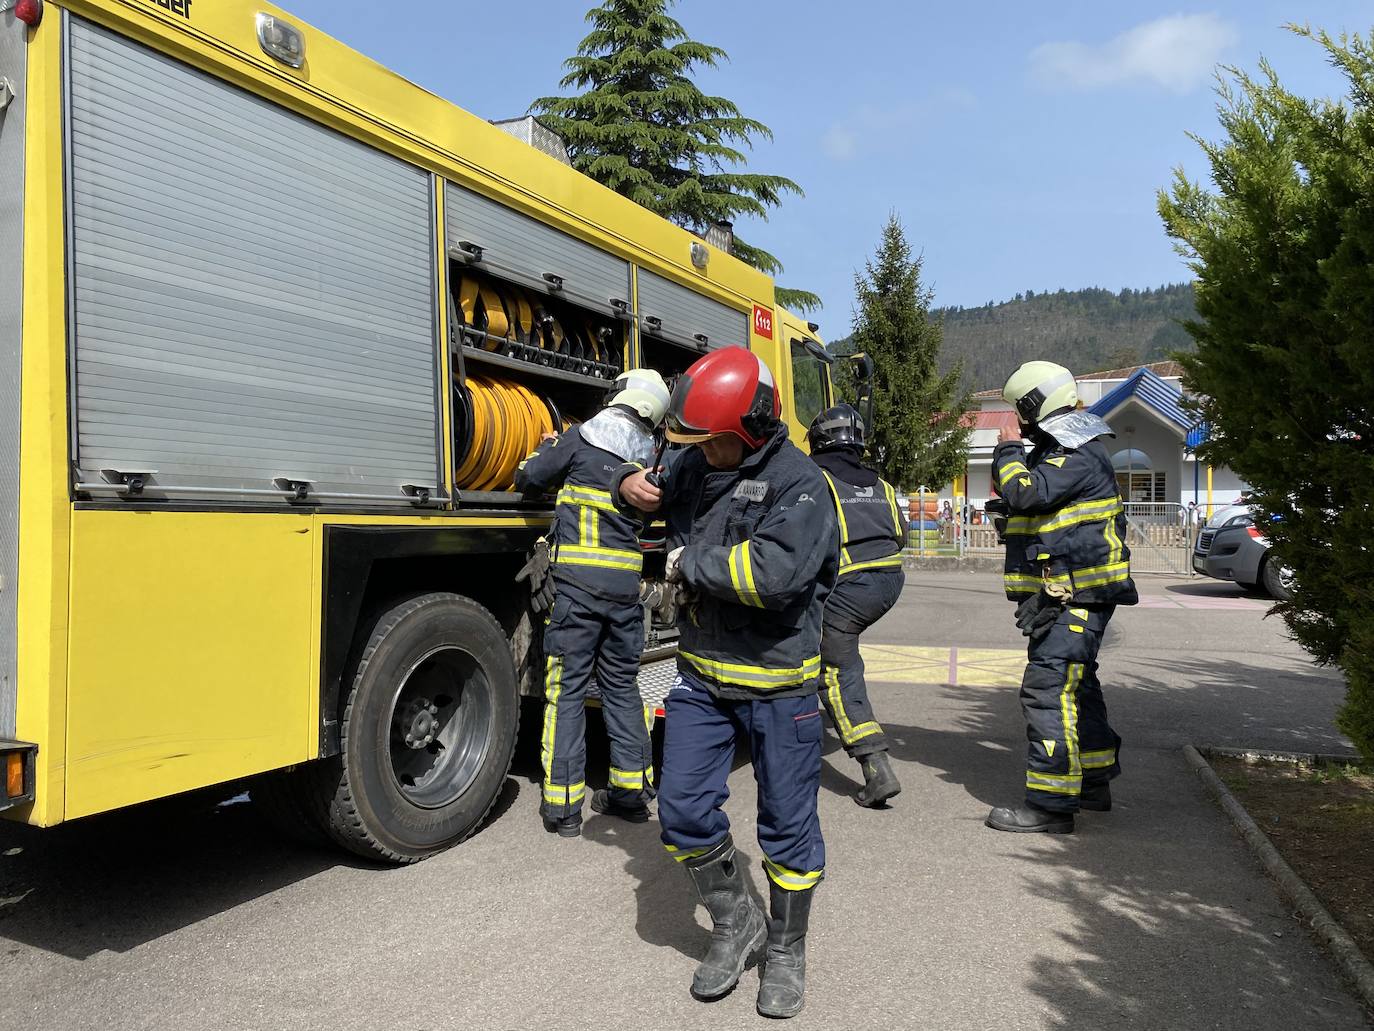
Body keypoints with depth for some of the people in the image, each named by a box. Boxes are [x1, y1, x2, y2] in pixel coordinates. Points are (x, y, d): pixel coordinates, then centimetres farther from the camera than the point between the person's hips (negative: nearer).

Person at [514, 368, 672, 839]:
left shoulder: (582, 439, -3)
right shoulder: (647, 457, 10)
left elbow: (528, 478, 3)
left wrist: (545, 452, 26)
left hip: (578, 581, -4)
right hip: (625, 582, 4)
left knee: (567, 687, 1)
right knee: (622, 685, 15)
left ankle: (563, 805, 5)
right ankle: (631, 791, 22)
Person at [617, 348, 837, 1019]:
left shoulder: (799, 485, -17)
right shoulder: (695, 465, 4)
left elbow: (774, 573, -33)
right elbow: (659, 490, 27)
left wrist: (690, 562, -19)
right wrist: (632, 487, 3)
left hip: (777, 681, -5)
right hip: (702, 673, 6)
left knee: (787, 825, 8)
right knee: (683, 809, 5)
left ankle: (787, 949, 31)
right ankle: (734, 924, 30)